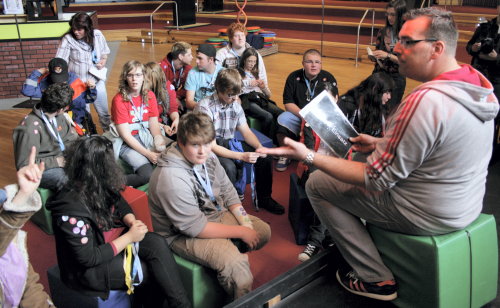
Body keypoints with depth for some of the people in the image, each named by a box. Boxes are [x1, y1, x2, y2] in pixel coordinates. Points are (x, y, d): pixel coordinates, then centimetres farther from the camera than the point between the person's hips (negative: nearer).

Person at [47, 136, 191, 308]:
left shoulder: (99, 186, -8)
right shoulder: (71, 208, -29)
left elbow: (120, 204, 11)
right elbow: (88, 258, -25)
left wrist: (132, 221, -11)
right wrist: (129, 237, -23)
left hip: (115, 240, 7)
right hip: (89, 267, -7)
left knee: (157, 243, -18)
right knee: (156, 273, -16)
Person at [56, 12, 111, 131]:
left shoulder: (97, 35, -6)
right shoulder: (68, 39, -16)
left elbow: (105, 53, 10)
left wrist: (103, 61, -12)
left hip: (97, 81, 3)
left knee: (104, 112, 18)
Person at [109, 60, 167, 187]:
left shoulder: (150, 96, 5)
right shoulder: (119, 100, -11)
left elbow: (154, 125, 1)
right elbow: (125, 134, -14)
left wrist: (160, 144, -19)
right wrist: (148, 154, -20)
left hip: (146, 136, 6)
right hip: (126, 142, -6)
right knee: (147, 174, -29)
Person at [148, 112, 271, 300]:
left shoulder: (207, 157, -9)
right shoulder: (171, 178, -33)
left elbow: (228, 192, 4)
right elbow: (195, 227, -28)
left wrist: (246, 223, -11)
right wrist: (241, 232, -21)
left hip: (214, 214, 8)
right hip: (183, 234, -8)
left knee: (263, 231, 5)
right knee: (235, 265, -27)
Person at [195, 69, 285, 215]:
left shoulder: (235, 105, -1)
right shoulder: (205, 107, -23)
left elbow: (246, 131, 6)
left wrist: (260, 147, -16)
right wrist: (241, 156, -32)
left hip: (230, 144, 7)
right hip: (211, 150, -7)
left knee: (265, 157, -6)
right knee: (229, 167, -36)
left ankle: (264, 199, 13)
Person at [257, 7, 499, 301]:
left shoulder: (425, 101, -30)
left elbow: (376, 179, -24)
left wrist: (308, 156, -23)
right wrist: (381, 143, 11)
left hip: (427, 216, -9)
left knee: (317, 184, 3)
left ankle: (377, 279, 9)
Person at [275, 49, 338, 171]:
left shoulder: (328, 78, -1)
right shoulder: (294, 77, 0)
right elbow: (288, 103, -3)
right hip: (298, 114, 1)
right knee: (282, 119, -29)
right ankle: (285, 155, -4)